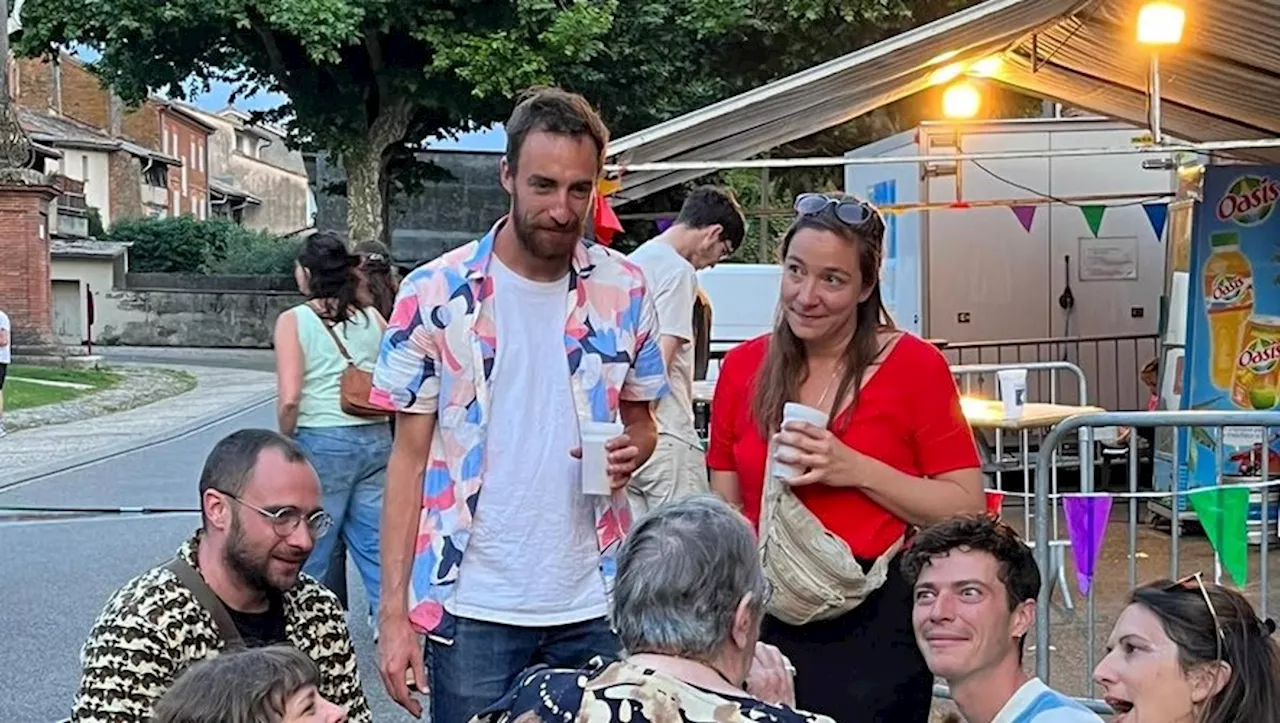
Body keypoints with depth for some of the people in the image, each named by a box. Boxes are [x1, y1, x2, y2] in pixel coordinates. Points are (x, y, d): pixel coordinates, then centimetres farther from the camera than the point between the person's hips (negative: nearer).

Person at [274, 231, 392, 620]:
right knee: (376, 543, 8)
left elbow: (289, 398, -13)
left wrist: (285, 441, 2)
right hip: (376, 439, 4)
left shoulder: (294, 321, -5)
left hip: (321, 442, -4)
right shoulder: (372, 318, 5)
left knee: (312, 548, 8)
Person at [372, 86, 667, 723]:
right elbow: (409, 456, -2)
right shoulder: (434, 294, -6)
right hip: (471, 606, -2)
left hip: (593, 604, 2)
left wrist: (631, 449, -11)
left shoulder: (623, 289, 2)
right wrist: (394, 610, -7)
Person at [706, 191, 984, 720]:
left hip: (878, 627, -3)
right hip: (768, 624, 3)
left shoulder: (913, 366, -7)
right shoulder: (742, 368, 4)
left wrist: (858, 470, -17)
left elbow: (967, 511, -7)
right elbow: (725, 513, 10)